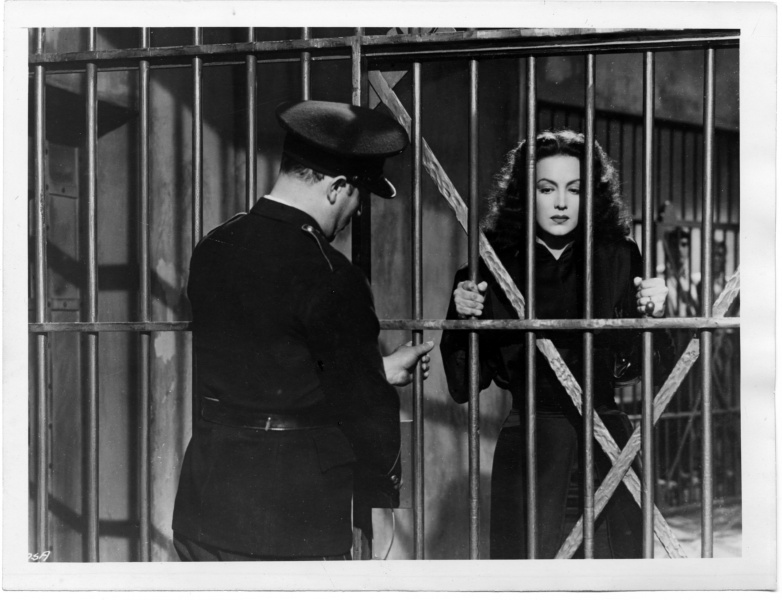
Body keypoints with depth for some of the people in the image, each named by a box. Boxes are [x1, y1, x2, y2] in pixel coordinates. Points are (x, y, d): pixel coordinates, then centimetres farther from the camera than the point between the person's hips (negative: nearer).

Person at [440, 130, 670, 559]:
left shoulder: (617, 260, 6)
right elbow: (464, 386, 4)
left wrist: (652, 315, -12)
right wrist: (461, 320, -11)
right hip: (527, 442, -1)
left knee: (622, 551, -4)